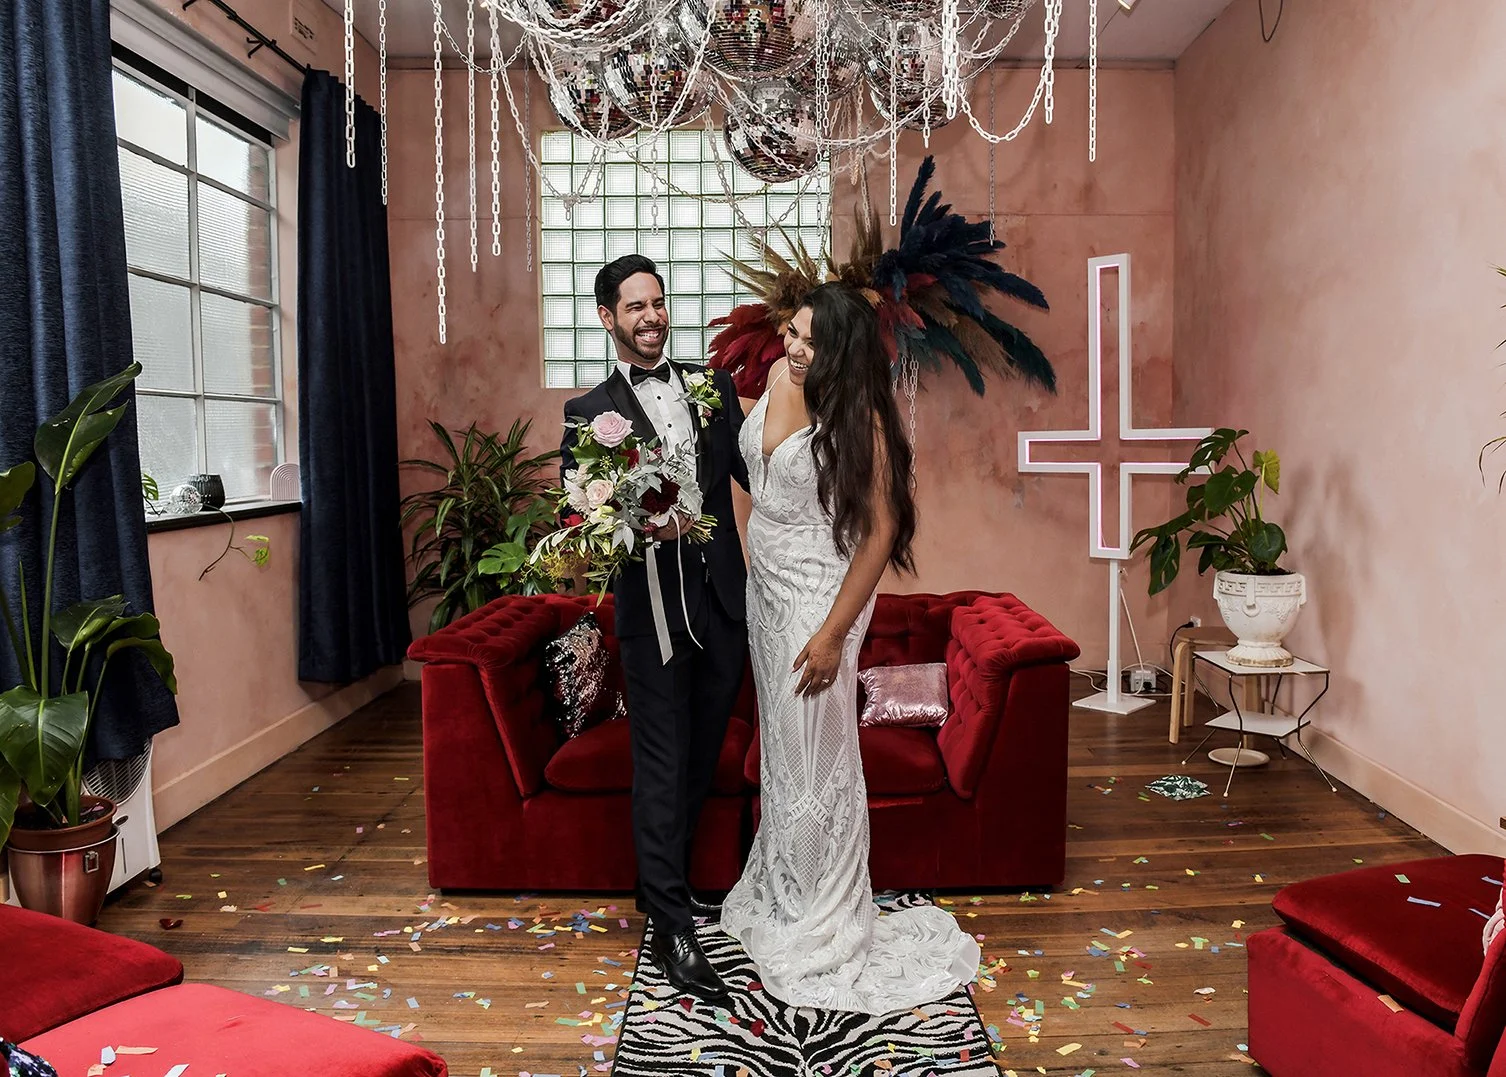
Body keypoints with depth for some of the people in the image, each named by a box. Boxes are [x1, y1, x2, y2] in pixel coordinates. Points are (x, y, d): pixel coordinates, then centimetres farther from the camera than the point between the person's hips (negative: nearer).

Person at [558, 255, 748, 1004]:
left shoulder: (713, 386, 11)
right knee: (662, 766, -1)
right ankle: (670, 927, 8)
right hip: (654, 610, -4)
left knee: (702, 757, 17)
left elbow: (754, 471, 6)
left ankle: (666, 882, 37)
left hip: (724, 599, 4)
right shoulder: (589, 412, 1)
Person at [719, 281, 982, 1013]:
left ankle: (819, 930, 20)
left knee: (815, 756, 2)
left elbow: (881, 531, -20)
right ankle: (779, 896, 38)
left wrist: (834, 632, -21)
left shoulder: (858, 418, -20)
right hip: (765, 587, 8)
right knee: (778, 744, 19)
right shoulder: (779, 378, 0)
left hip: (818, 596, -7)